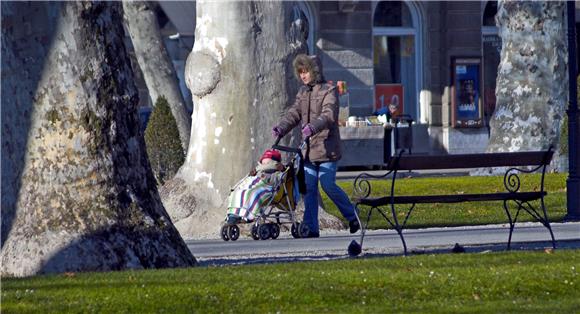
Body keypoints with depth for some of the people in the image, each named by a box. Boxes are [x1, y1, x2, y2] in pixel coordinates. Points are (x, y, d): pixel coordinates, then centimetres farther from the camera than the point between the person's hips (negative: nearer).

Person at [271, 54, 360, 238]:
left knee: (328, 185, -11)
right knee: (308, 188, 2)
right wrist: (281, 128, -11)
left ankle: (352, 216, 9)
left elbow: (328, 115, -20)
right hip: (309, 150, 7)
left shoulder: (328, 91, -6)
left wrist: (313, 127, -38)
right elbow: (294, 113, 8)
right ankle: (311, 228, 5)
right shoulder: (303, 92, 17)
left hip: (327, 148, -7)